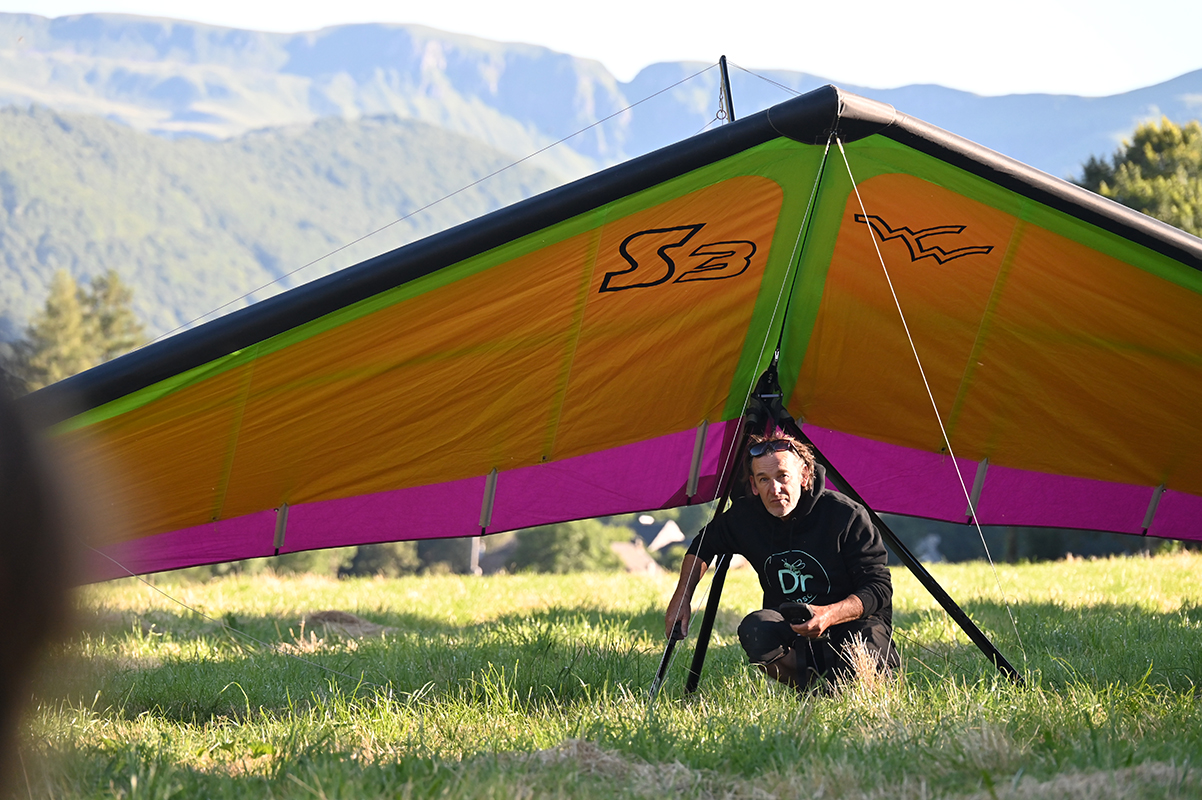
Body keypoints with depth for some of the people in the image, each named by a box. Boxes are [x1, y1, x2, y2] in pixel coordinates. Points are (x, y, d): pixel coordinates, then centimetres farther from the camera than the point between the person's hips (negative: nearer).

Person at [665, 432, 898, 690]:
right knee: (755, 630, -31)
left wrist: (830, 614, -34)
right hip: (792, 631, 3)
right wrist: (682, 597, 7)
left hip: (854, 623, -3)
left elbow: (879, 587, -17)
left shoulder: (847, 516, -17)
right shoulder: (745, 516, -5)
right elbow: (704, 546, 18)